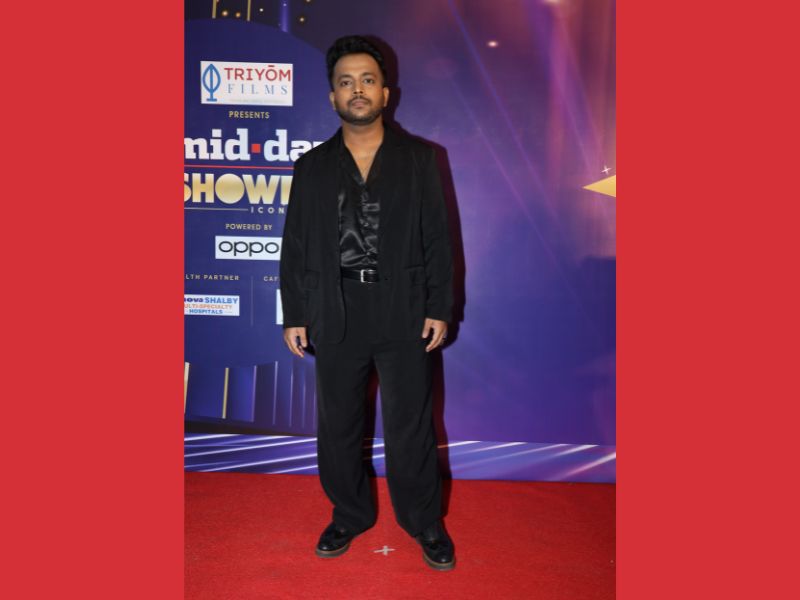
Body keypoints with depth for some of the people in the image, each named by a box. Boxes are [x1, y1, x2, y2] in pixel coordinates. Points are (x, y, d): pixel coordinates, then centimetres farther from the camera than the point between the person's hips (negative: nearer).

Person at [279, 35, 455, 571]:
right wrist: (294, 316, 3)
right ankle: (350, 515, 34)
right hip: (335, 314, 2)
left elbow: (437, 237, 1)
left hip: (404, 311, -2)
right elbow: (295, 246, 7)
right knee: (338, 425, 13)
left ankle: (425, 522, 28)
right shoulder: (313, 166, 7)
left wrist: (439, 308, -4)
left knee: (411, 426, 8)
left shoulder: (418, 158, 3)